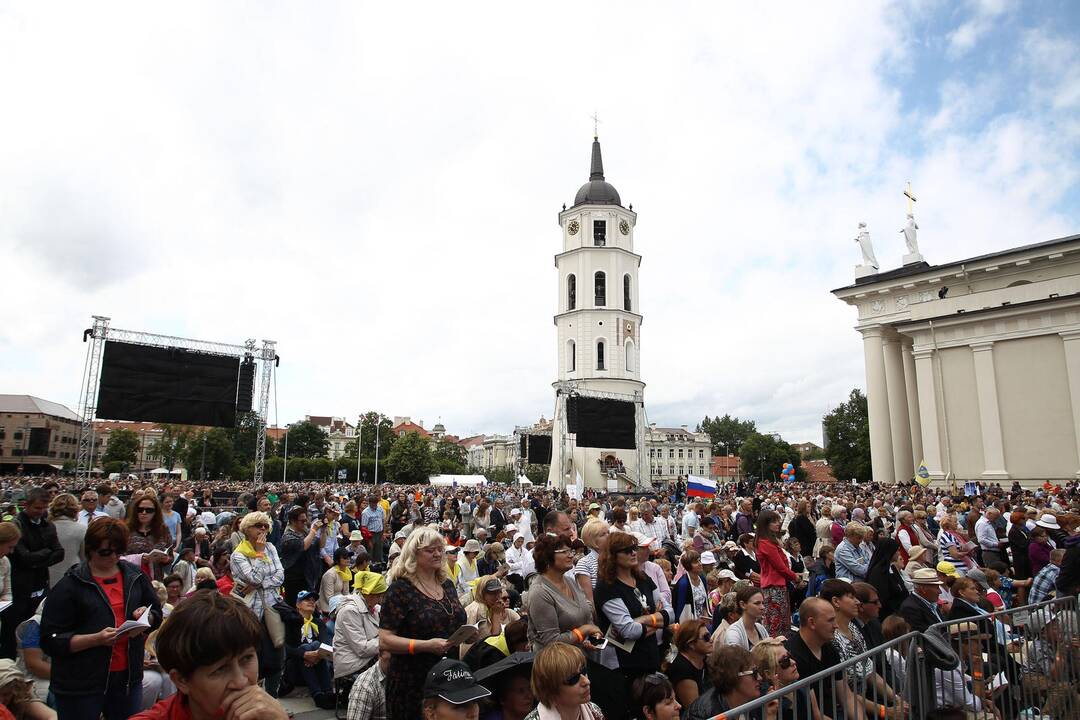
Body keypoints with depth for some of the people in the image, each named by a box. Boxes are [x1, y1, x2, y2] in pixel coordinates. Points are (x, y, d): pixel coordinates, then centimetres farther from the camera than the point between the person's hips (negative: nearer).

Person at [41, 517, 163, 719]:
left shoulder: (135, 576, 4)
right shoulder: (70, 585, -9)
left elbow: (157, 613, 15)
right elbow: (51, 641, -11)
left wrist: (146, 617, -7)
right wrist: (96, 639, -23)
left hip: (128, 677, 4)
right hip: (81, 686, -4)